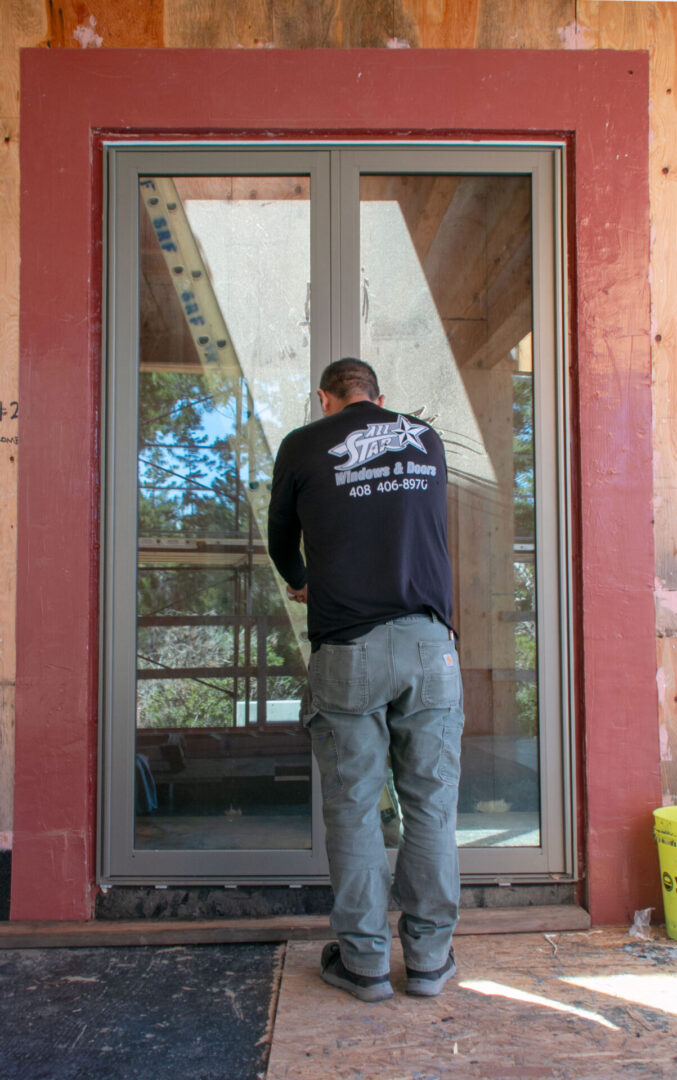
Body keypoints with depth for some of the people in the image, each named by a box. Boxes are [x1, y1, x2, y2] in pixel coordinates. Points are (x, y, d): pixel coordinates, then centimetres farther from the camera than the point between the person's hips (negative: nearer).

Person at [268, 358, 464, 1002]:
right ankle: (429, 958, 17)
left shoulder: (303, 446, 7)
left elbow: (281, 541, 19)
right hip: (430, 642, 3)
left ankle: (364, 961, 14)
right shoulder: (427, 441, 15)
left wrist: (301, 584, 41)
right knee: (431, 803, 8)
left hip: (348, 649, -2)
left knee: (353, 808, 6)